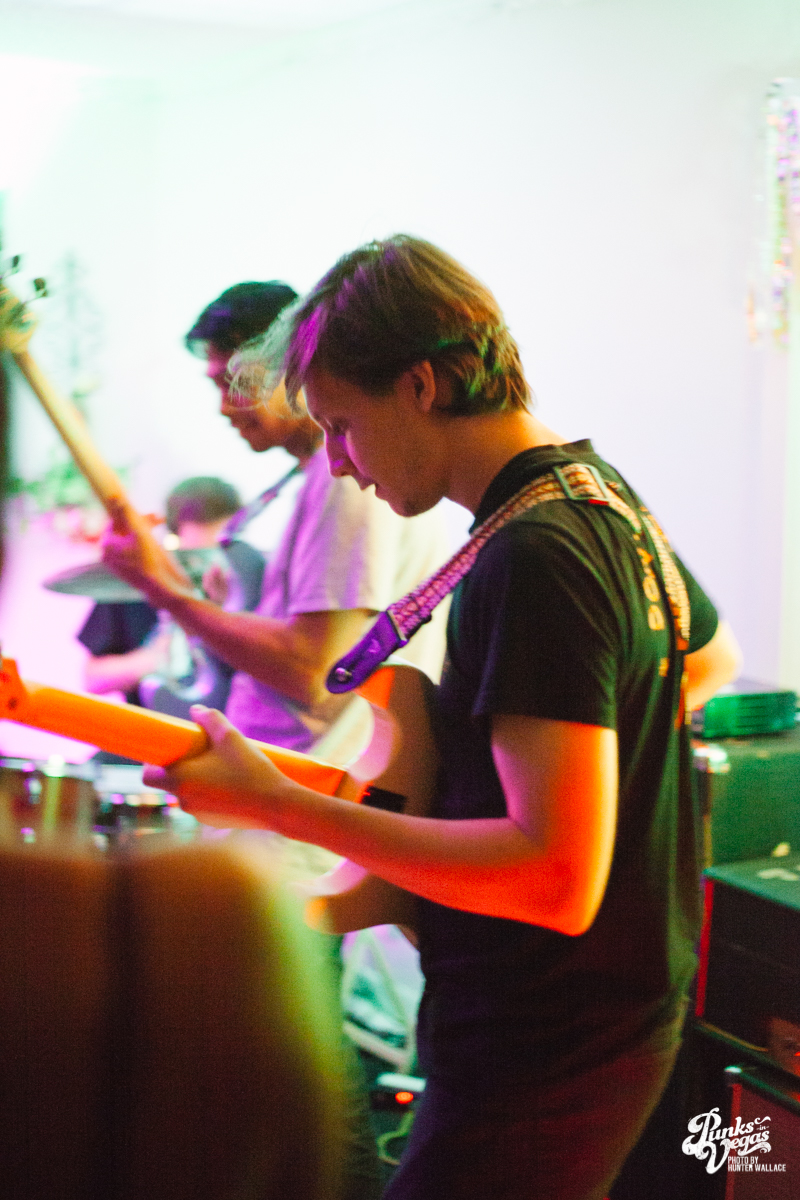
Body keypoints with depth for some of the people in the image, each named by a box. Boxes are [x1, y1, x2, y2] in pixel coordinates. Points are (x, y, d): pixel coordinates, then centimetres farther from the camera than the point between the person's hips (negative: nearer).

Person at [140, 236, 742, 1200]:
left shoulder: (530, 559, -24)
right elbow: (710, 658, 26)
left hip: (543, 1066, -10)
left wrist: (279, 806, -28)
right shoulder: (602, 491, 7)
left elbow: (559, 878, -30)